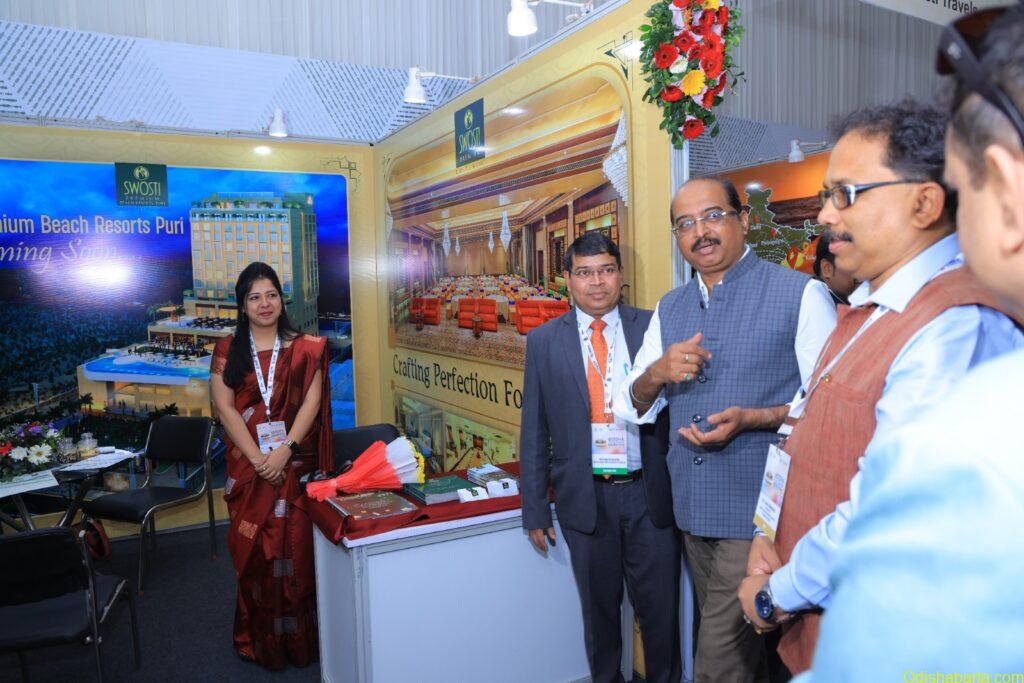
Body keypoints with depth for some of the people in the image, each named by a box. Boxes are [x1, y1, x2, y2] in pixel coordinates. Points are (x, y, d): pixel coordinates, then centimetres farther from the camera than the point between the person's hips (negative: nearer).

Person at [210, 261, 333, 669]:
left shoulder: (304, 348, 5)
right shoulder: (227, 350, 6)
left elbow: (311, 402, -4)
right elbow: (224, 407, -2)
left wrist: (285, 450, -16)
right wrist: (258, 458, -12)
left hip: (295, 461, -1)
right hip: (247, 464, 1)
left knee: (297, 544, 0)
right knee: (253, 549, 4)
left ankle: (300, 636, 14)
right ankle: (261, 639, 18)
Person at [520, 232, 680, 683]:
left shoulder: (653, 328, 0)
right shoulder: (543, 341, 1)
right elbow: (534, 431, 3)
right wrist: (535, 509, 3)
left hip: (649, 493, 0)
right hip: (585, 498, 1)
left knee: (661, 608, 12)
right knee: (599, 610, 17)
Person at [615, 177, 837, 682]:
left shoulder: (800, 294, -8)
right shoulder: (669, 309, 9)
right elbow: (632, 409, 10)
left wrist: (753, 418, -25)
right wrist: (657, 374, -11)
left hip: (759, 510, -6)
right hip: (692, 508, 6)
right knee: (727, 633, 21)